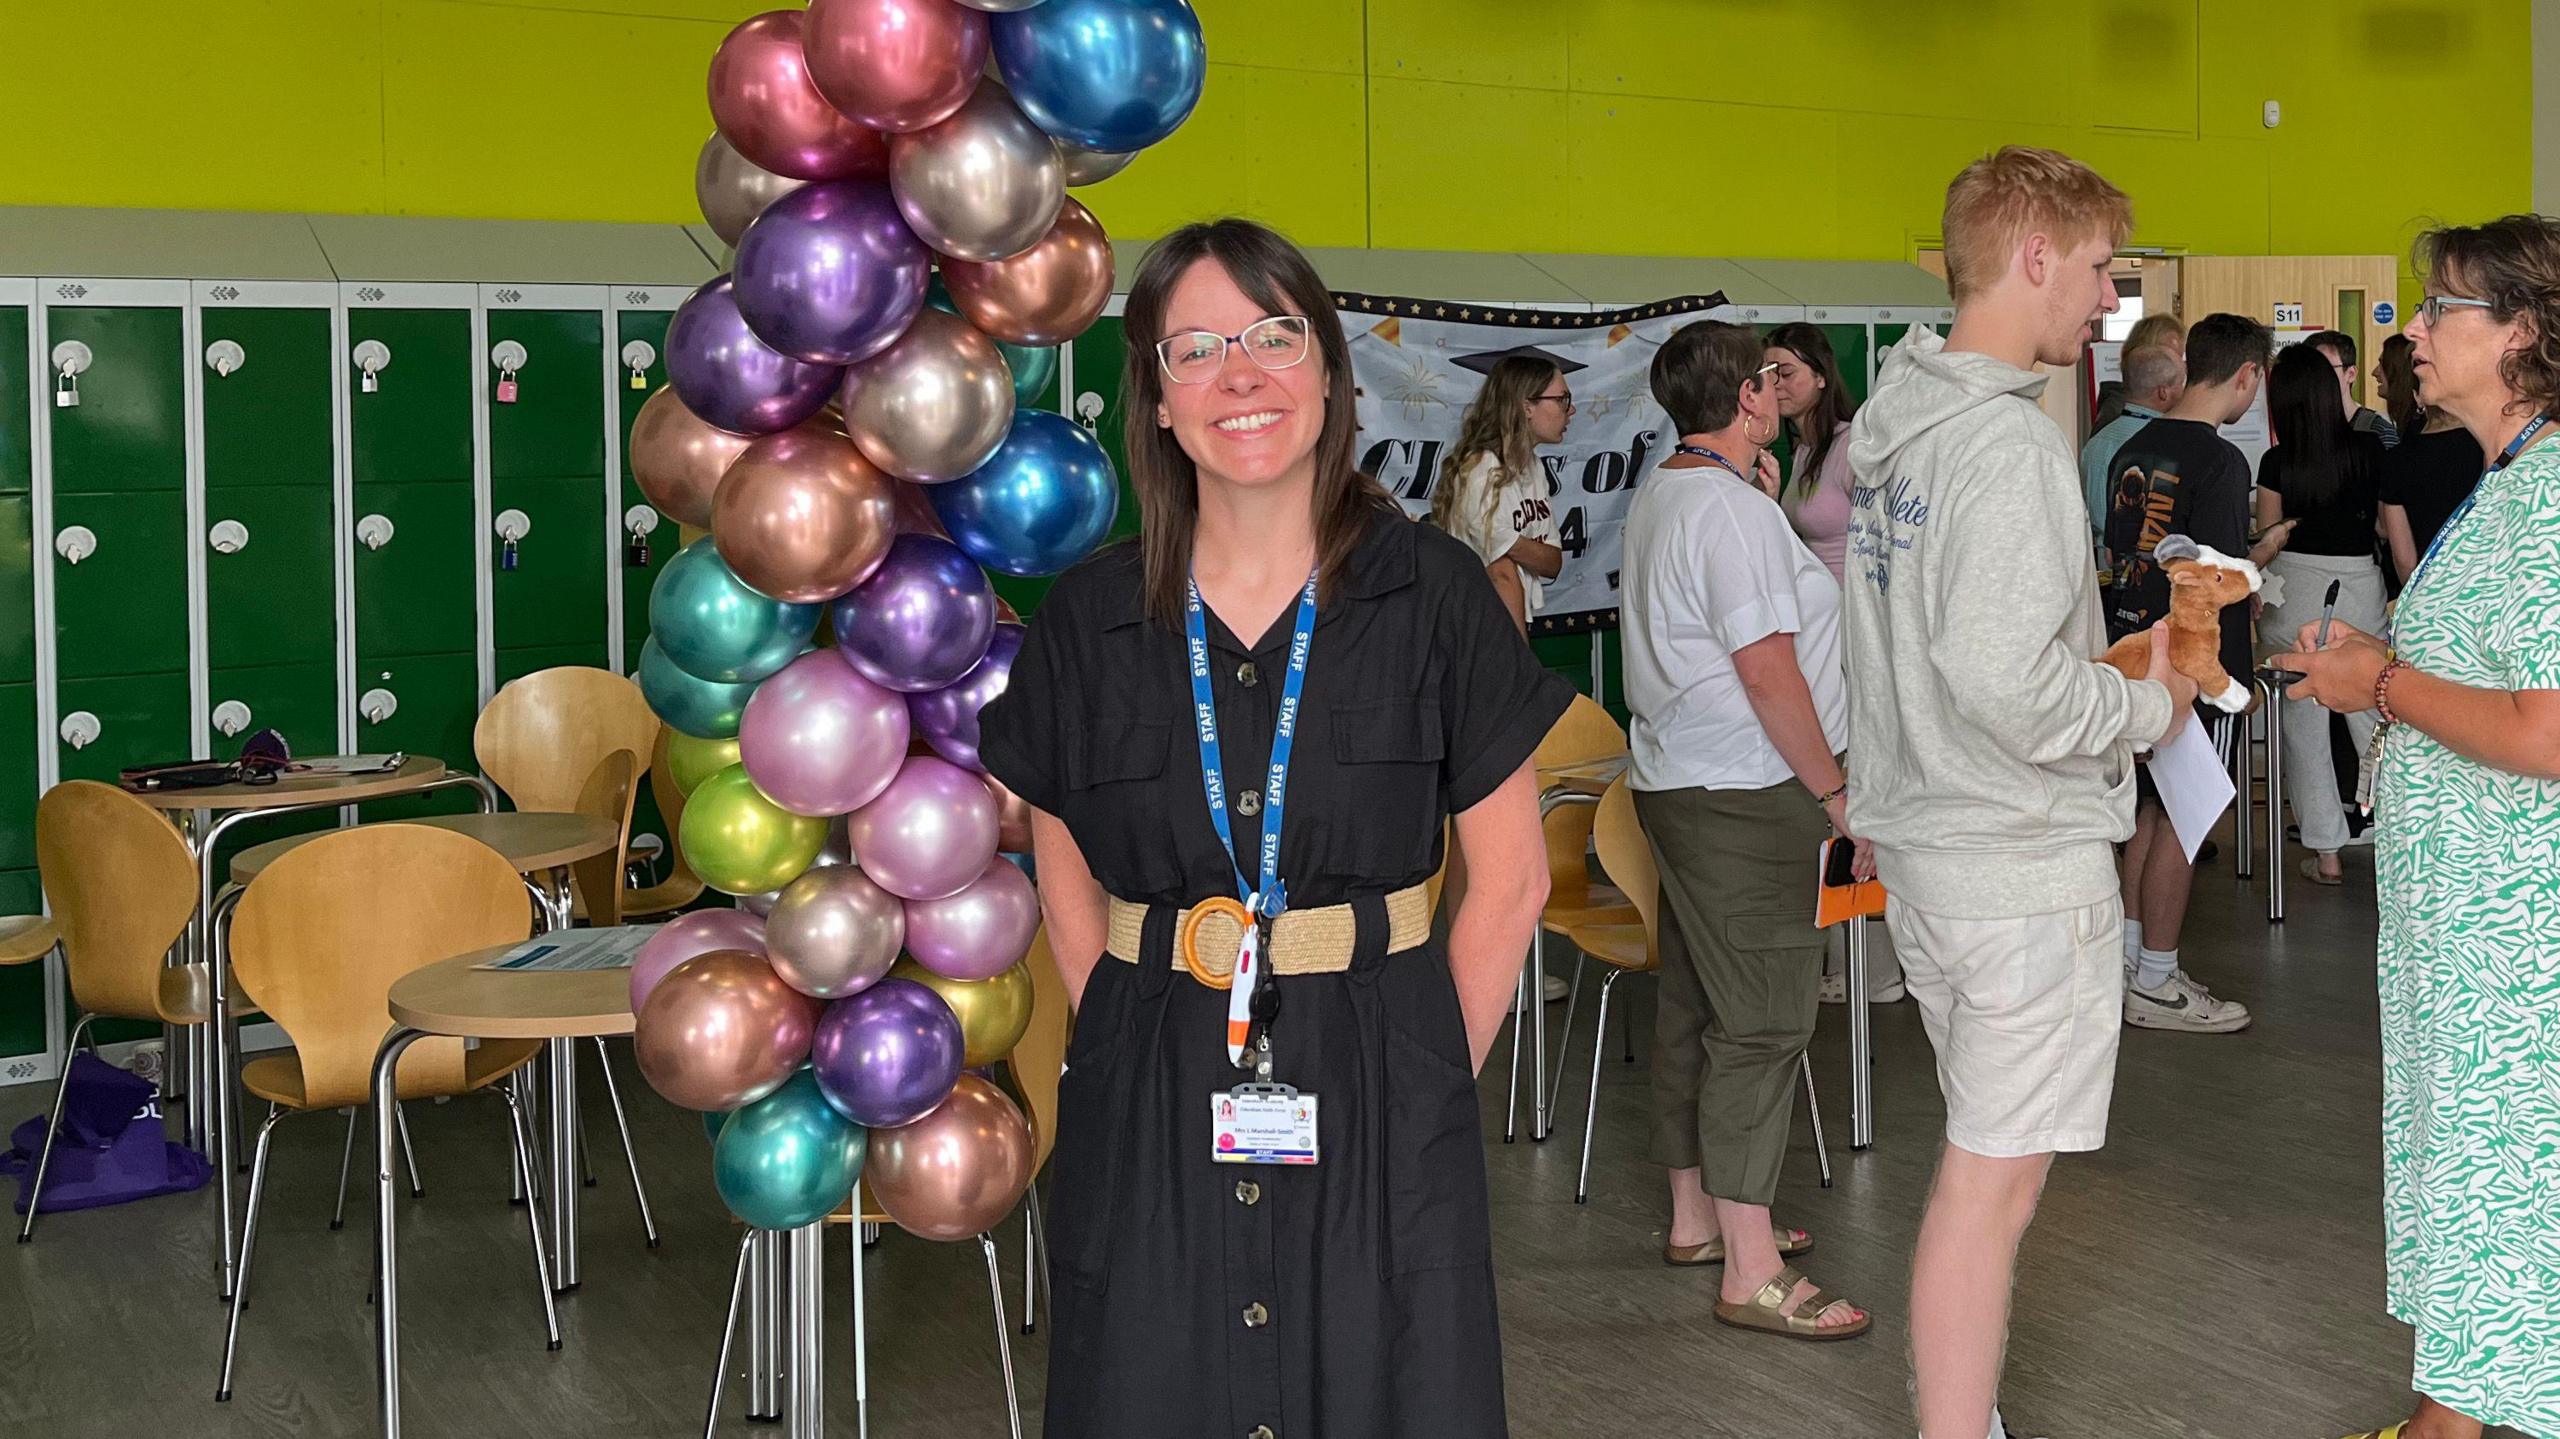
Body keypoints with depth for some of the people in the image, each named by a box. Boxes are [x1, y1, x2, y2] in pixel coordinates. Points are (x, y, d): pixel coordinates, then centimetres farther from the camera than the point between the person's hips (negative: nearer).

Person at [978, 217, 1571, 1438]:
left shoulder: (1430, 593, -2)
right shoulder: (1089, 619, 3)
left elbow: (1509, 878, 0)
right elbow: (1068, 889, 12)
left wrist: (1426, 1079, -3)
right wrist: (1131, 1050, 2)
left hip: (1374, 1108, -1)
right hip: (1151, 1108, 1)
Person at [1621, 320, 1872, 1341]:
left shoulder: (1656, 497, 13)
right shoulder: (1736, 510, -17)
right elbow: (1769, 672, -20)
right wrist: (1836, 791, -13)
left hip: (1674, 784, 10)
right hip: (1748, 797, -10)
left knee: (1694, 1004, 16)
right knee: (1762, 1020, -7)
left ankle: (1695, 1214, 28)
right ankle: (1751, 1273, -5)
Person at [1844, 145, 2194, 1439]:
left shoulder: (1890, 424, 10)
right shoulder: (2008, 446, -20)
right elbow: (2003, 681, -27)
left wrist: (2110, 660, 16)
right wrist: (2148, 707, -11)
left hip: (1921, 848, 10)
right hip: (2023, 864, -10)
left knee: (1984, 1161, 19)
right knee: (1991, 1183, -2)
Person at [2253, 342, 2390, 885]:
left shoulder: (2277, 463, -8)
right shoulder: (2370, 449, -3)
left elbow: (2268, 541, -2)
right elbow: (2388, 525, 4)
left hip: (2294, 590, -2)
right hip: (2360, 585, 2)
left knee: (2304, 724, 6)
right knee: (2374, 717, 11)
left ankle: (2326, 851, 8)